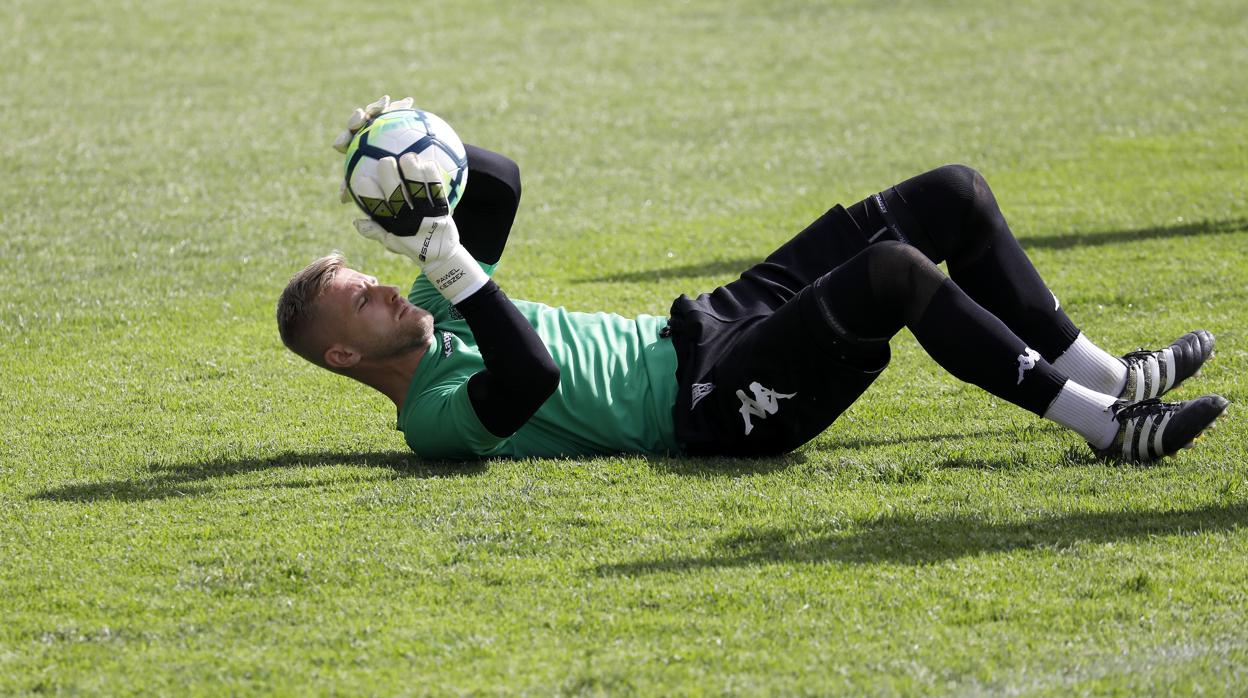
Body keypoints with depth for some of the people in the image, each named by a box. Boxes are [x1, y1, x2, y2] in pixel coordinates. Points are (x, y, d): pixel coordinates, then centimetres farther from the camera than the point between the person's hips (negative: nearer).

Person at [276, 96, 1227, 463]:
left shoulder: (431, 318, 15)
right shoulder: (437, 413, -12)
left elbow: (501, 183, 19)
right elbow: (529, 375, -33)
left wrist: (421, 153, 1)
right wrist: (446, 264, -31)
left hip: (696, 333, 10)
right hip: (707, 406, -10)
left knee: (955, 197, 1)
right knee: (891, 271, -34)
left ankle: (1103, 376, 4)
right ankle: (1100, 422, -25)